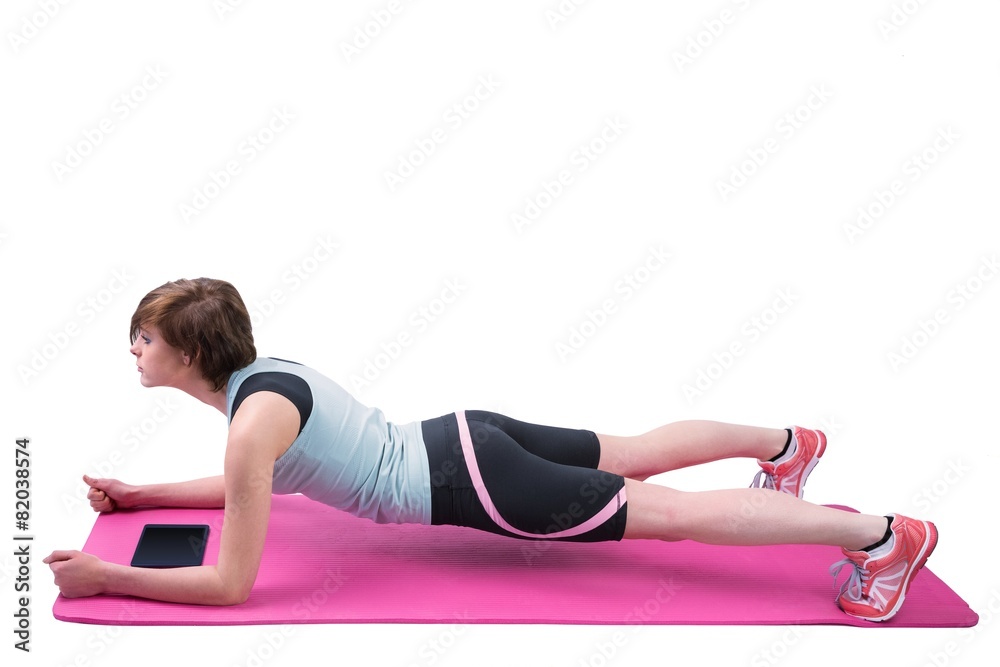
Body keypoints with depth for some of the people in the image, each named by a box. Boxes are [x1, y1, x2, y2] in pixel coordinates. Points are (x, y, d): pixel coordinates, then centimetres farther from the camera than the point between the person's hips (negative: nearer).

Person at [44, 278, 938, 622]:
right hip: (460, 440, 8)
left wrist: (105, 576, -14)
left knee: (673, 513, -4)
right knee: (636, 456, 25)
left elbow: (231, 583, -20)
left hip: (468, 484, -8)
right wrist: (141, 495, 19)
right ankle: (787, 444, 42)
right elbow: (253, 486, 22)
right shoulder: (259, 372, 4)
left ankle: (881, 535, 3)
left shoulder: (253, 420, -23)